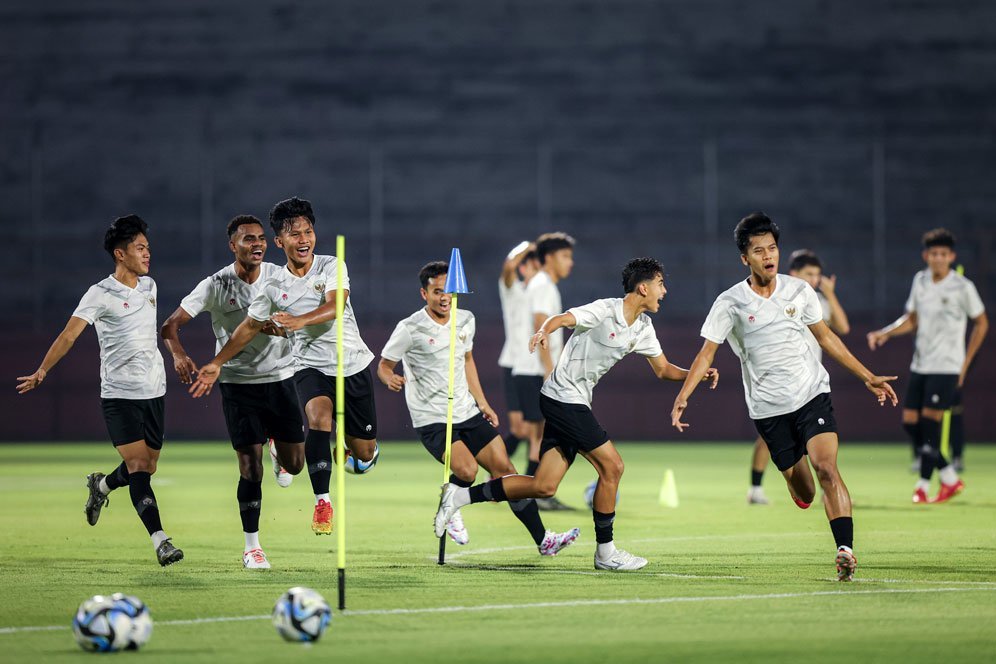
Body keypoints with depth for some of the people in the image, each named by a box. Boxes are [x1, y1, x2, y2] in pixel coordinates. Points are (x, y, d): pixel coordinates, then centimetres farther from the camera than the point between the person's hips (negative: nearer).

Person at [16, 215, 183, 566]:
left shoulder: (149, 285, 10)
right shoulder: (100, 294, -10)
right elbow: (69, 334, -15)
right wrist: (41, 372, -20)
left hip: (154, 391, 6)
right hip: (119, 394, -6)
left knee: (147, 468, 10)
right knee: (138, 467, -13)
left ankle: (101, 485, 41)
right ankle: (160, 540, -18)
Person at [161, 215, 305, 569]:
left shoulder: (280, 277, -3)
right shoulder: (215, 286, -9)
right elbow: (170, 325, -11)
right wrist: (179, 354, -32)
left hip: (280, 378, 2)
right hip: (238, 383, -2)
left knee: (294, 463, 3)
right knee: (250, 468, -6)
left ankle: (276, 448, 41)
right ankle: (251, 546, 6)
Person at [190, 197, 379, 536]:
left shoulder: (332, 267, -5)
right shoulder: (273, 287, 2)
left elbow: (334, 306, -22)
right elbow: (250, 327, 14)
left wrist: (300, 320, -40)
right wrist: (217, 363, 12)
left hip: (353, 365, 0)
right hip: (311, 367, 0)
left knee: (364, 452, 6)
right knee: (318, 415, -33)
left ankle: (363, 455, 47)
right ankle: (322, 502, -33)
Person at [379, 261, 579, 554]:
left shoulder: (466, 320, 5)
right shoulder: (409, 329, -12)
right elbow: (384, 365, -3)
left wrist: (482, 403, 18)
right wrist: (391, 379, -26)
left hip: (467, 412, 6)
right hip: (431, 419, -5)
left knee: (504, 469, 1)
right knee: (467, 470, -27)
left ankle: (543, 540, 8)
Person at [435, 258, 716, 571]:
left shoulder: (643, 328, 11)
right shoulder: (604, 310, -15)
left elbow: (663, 369, 21)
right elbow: (561, 319, -28)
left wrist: (697, 374, 5)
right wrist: (544, 331, -50)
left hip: (575, 404, 9)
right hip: (563, 396, -9)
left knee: (544, 486, 2)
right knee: (612, 465, -10)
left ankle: (460, 496, 9)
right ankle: (605, 551, 0)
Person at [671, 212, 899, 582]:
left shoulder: (799, 291, 3)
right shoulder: (729, 303, -3)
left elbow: (826, 337, 14)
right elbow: (706, 353, -2)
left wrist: (868, 378, 14)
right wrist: (682, 396, -16)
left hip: (812, 395, 0)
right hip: (768, 409, 0)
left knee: (826, 468, -21)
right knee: (803, 495, 4)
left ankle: (845, 550, -25)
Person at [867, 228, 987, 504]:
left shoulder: (962, 287, -8)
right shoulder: (920, 281, 7)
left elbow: (981, 323, 2)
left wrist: (966, 362, -1)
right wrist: (884, 333, 1)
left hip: (947, 367, -6)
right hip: (920, 364, 6)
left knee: (930, 420, -12)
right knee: (910, 422, 1)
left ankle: (923, 486, -5)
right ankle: (950, 478, 14)